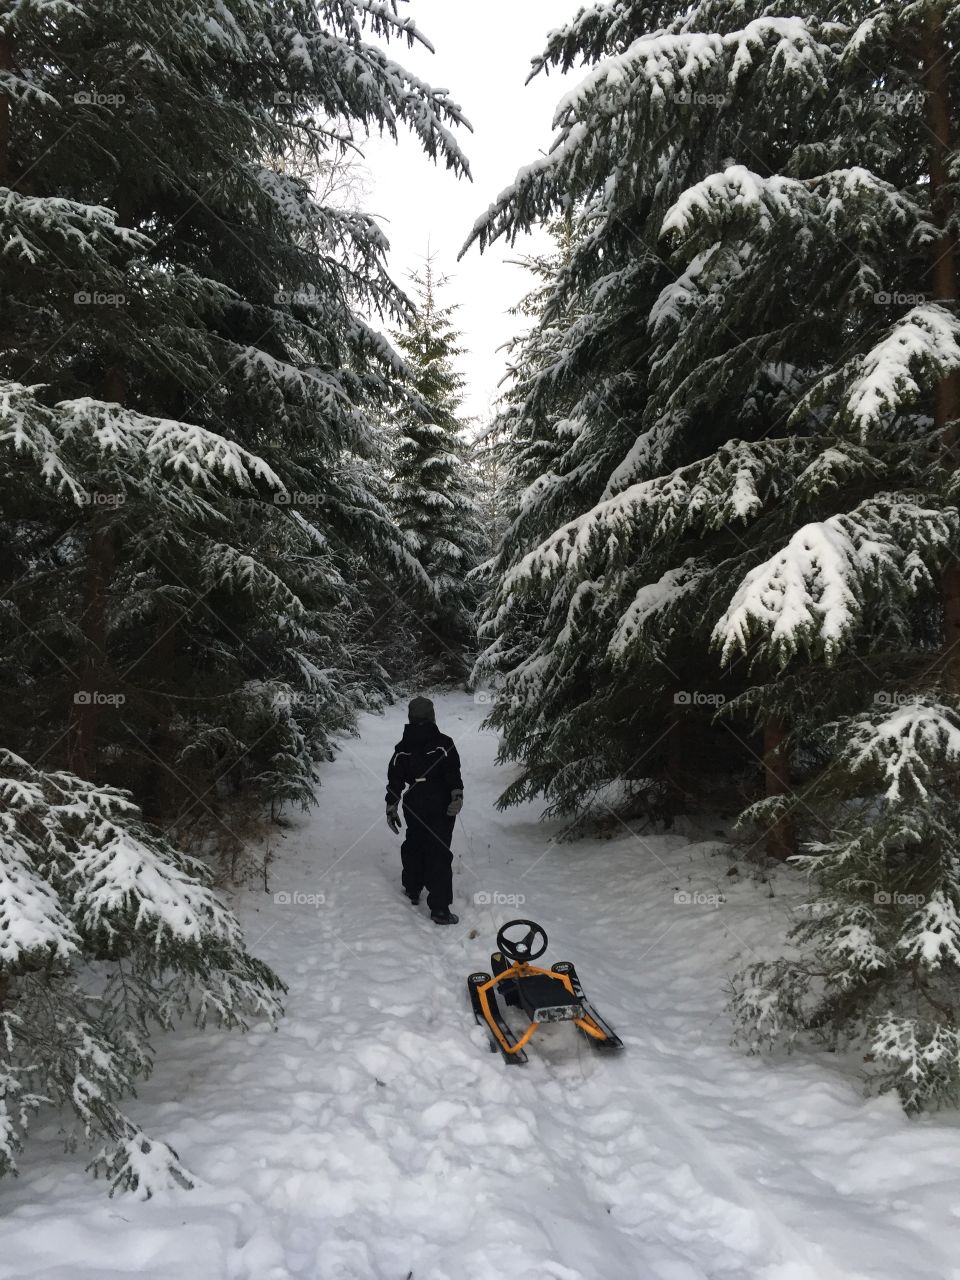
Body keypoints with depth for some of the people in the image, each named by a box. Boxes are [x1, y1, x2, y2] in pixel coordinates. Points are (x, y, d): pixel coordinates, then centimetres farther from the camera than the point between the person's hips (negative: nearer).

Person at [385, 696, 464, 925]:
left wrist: (391, 808, 11)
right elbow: (453, 774, -17)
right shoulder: (443, 743, -8)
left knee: (413, 846, 24)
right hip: (441, 808, -4)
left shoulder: (402, 748, 3)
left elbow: (394, 780, 5)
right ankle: (440, 908, -6)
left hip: (413, 808, 4)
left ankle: (412, 889, 38)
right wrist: (457, 796, -16)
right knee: (439, 854, -3)